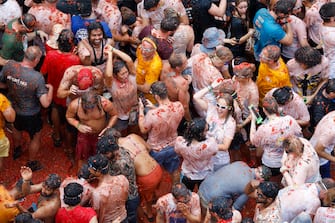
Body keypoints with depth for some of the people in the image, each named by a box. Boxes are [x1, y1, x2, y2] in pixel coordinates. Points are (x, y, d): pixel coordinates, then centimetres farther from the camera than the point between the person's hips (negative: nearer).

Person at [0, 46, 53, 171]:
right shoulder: (37, 77, -35)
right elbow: (46, 103, -32)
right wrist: (50, 88, -15)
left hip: (13, 109, 5)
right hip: (31, 114, -5)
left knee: (17, 129, 37)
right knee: (35, 138, 24)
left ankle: (17, 150, 62)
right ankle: (32, 164, 42)